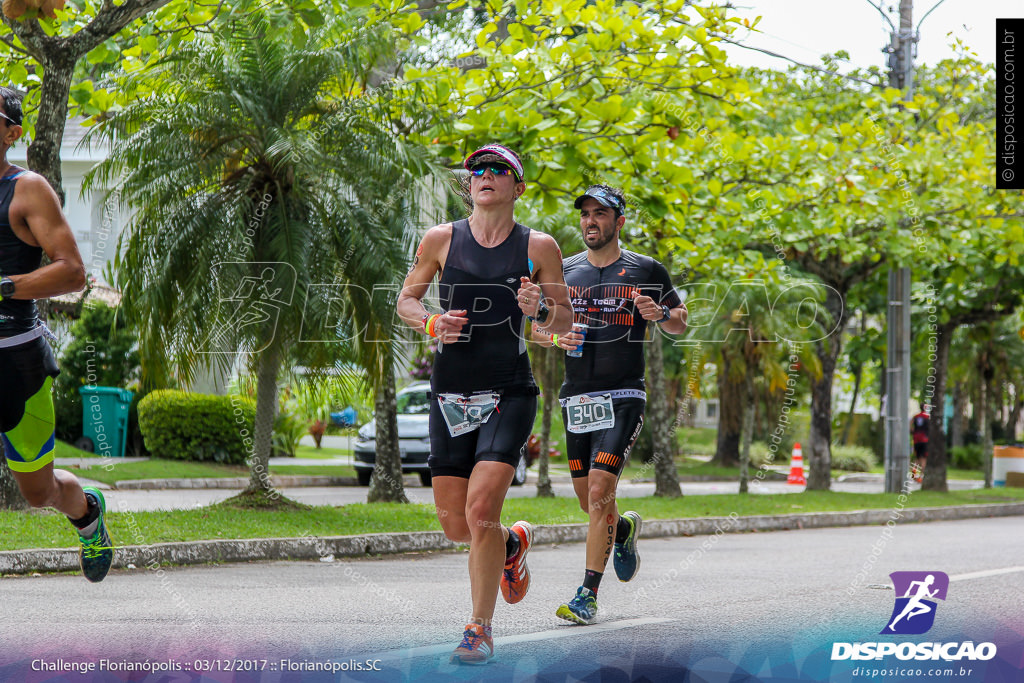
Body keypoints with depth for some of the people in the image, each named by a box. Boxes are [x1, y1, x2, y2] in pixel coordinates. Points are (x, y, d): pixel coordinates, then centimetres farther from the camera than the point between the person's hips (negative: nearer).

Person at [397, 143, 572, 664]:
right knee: (455, 525, 3)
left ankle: (480, 629, -1)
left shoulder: (539, 247, 1)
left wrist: (540, 310, -14)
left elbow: (565, 321, 8)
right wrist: (430, 322, -6)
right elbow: (406, 299, 14)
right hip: (450, 396, 2)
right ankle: (513, 543, 38)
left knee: (481, 510, -17)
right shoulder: (441, 240, 3)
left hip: (509, 395, -2)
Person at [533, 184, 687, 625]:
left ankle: (588, 595, -11)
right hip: (576, 398, 4)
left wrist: (660, 314, -11)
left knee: (600, 494, -16)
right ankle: (624, 528, 43)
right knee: (588, 500, 9)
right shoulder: (563, 271, 10)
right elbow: (532, 325, 15)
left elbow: (681, 324, 11)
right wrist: (555, 338, -6)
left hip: (623, 397, -4)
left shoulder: (645, 271, 2)